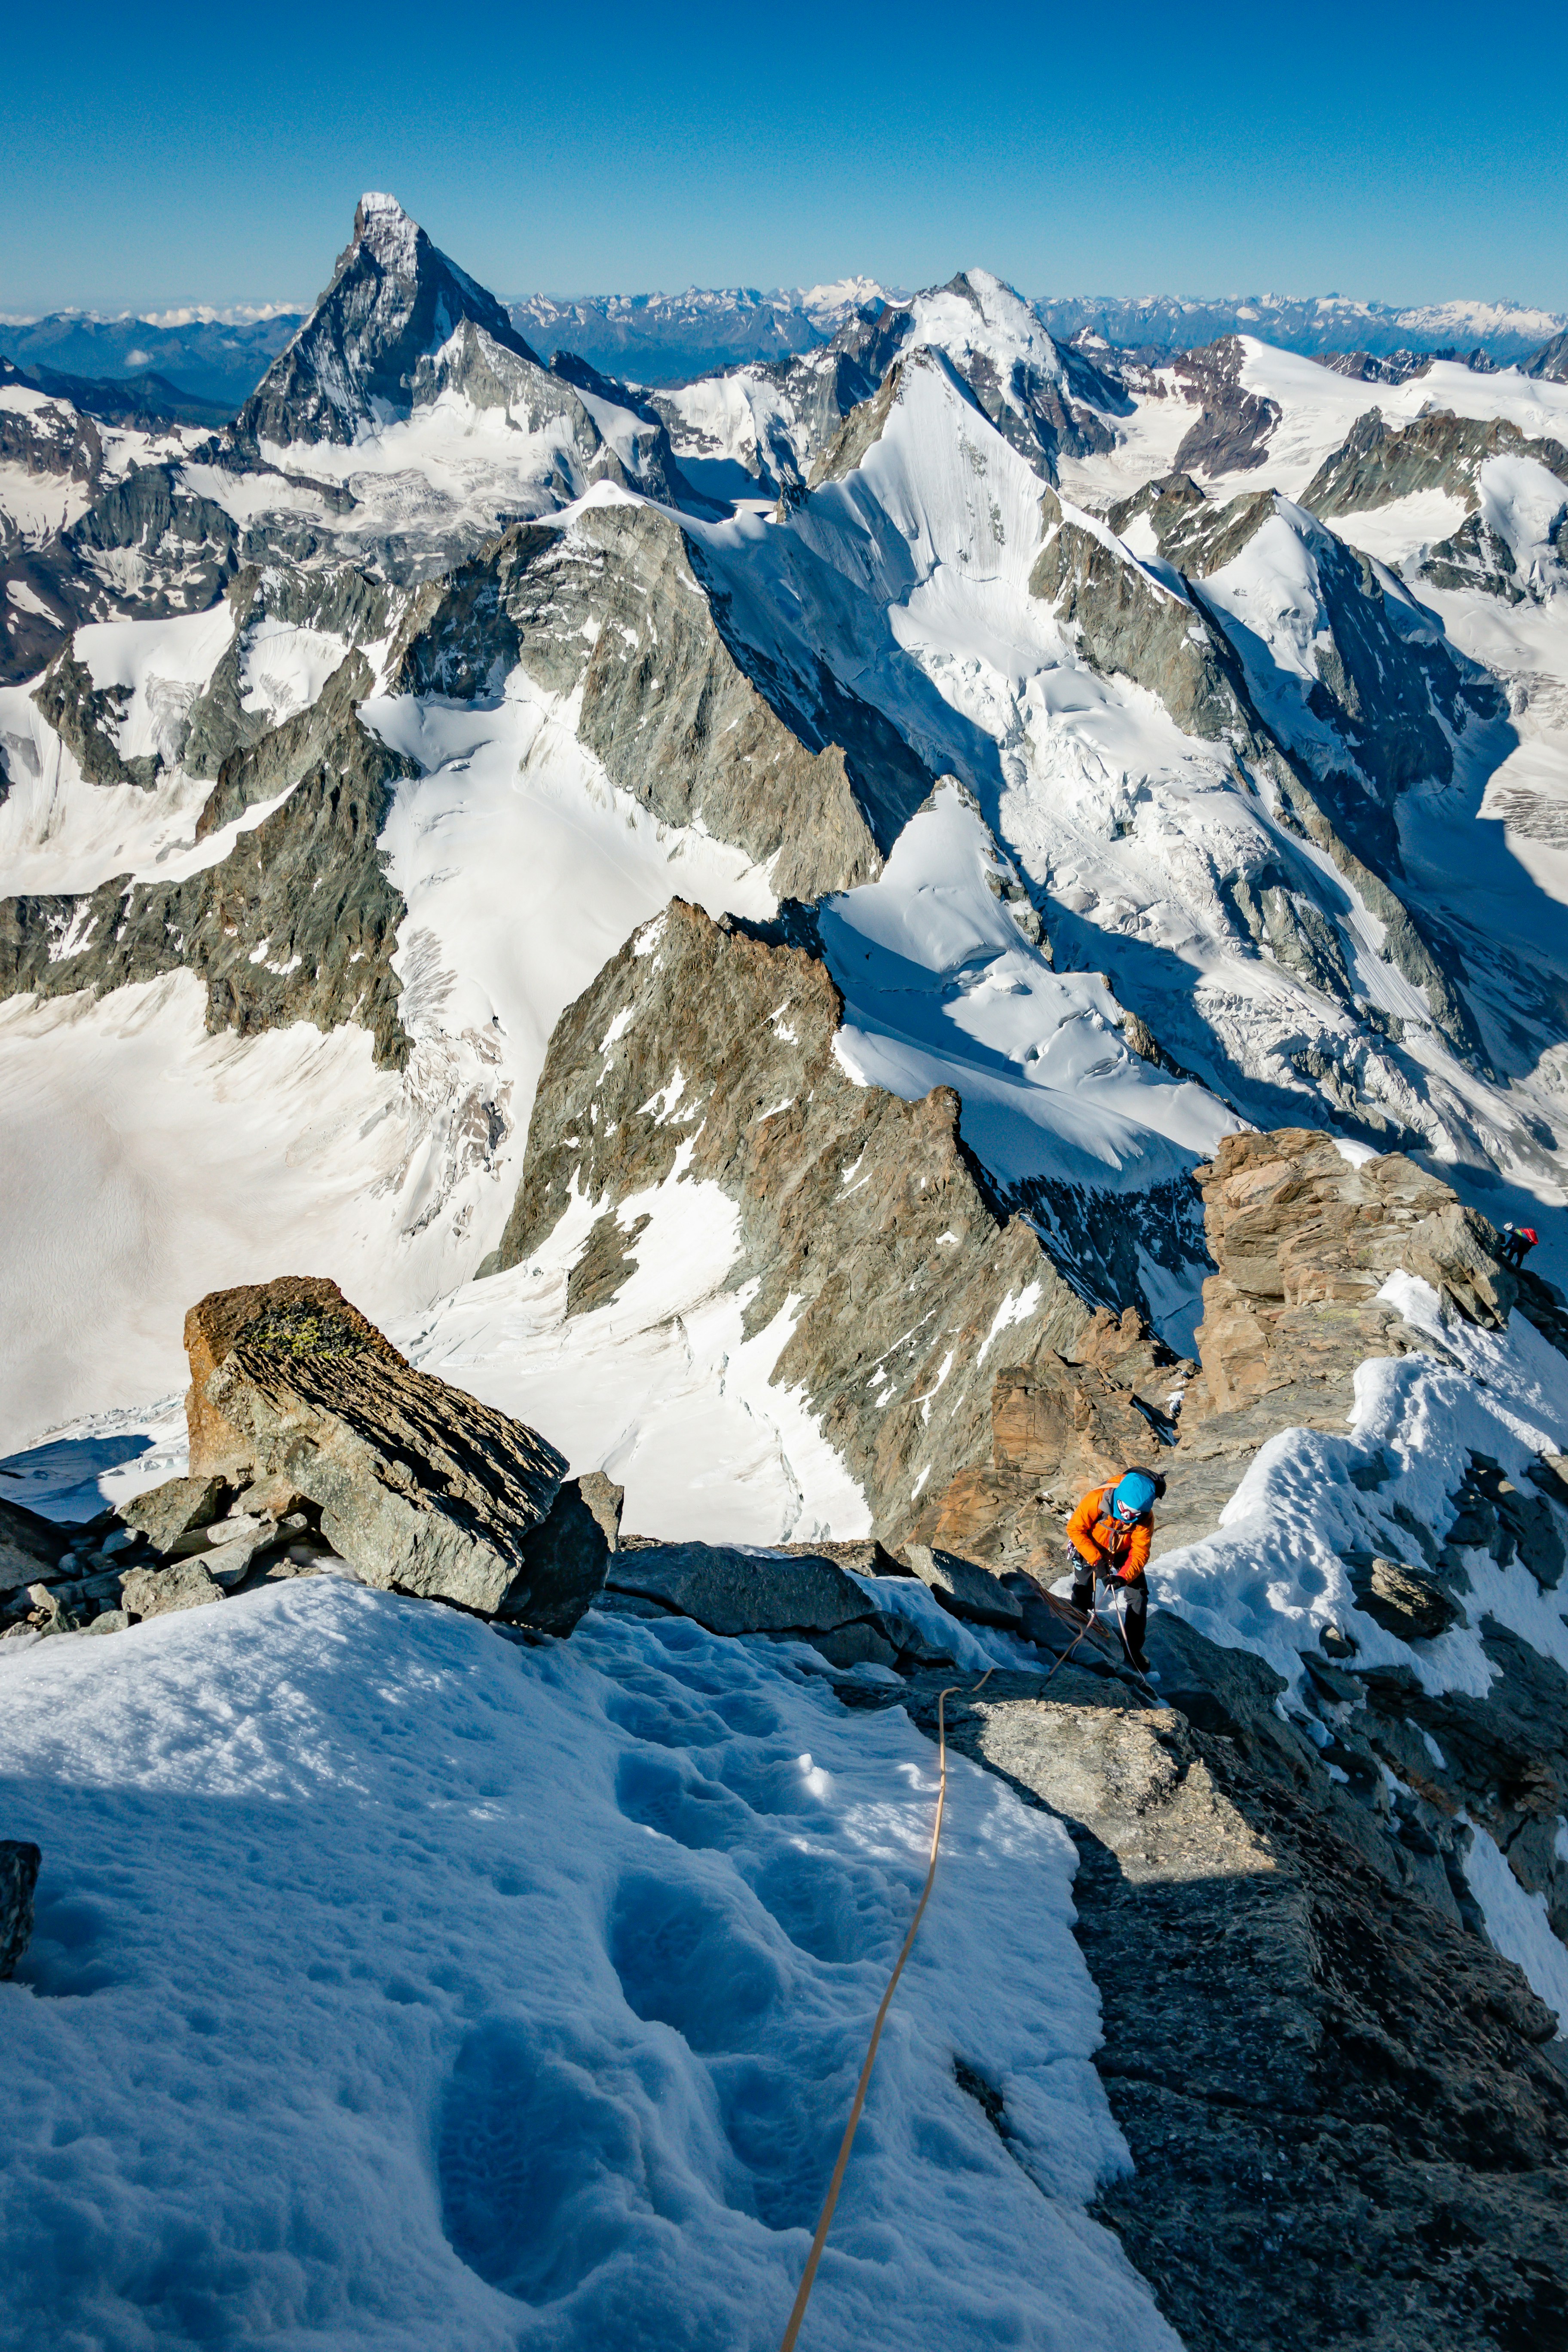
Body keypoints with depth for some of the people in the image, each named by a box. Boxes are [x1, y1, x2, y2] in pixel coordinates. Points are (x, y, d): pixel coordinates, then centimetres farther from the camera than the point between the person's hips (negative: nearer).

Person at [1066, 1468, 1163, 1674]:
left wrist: (1123, 1577, -46)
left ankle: (1133, 1649, 5)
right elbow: (1075, 1528, -28)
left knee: (1139, 1594, -8)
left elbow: (1140, 1553, -29)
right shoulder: (1096, 1500, -38)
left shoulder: (1146, 1517, -30)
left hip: (1123, 1553, 1)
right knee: (1082, 1596, -3)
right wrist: (1096, 1560, -35)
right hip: (1090, 1549, -1)